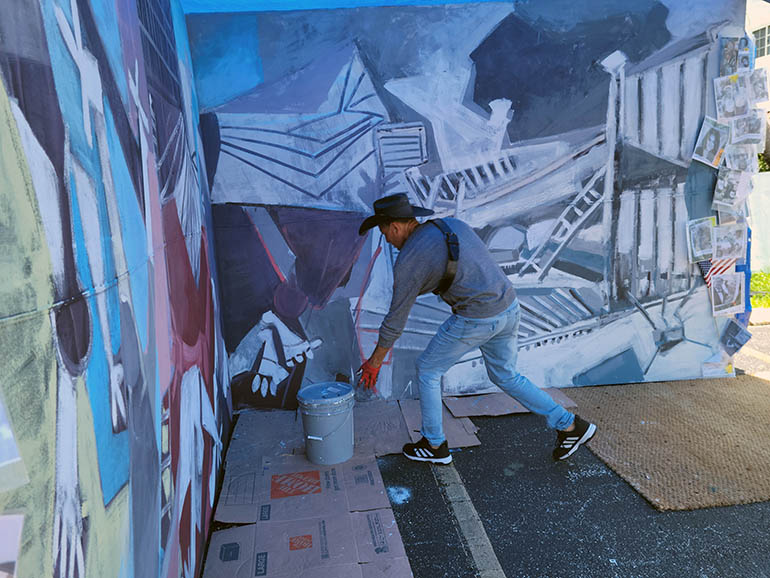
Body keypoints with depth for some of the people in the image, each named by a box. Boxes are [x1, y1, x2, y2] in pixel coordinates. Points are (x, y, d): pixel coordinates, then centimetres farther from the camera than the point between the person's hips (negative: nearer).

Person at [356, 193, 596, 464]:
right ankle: (570, 426, 29)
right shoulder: (454, 225, 11)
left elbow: (396, 319, -5)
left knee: (427, 370, 13)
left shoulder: (408, 259, -11)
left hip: (475, 319, -8)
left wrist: (374, 361, 7)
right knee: (504, 376, 26)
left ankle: (434, 445, 26)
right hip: (508, 308, 8)